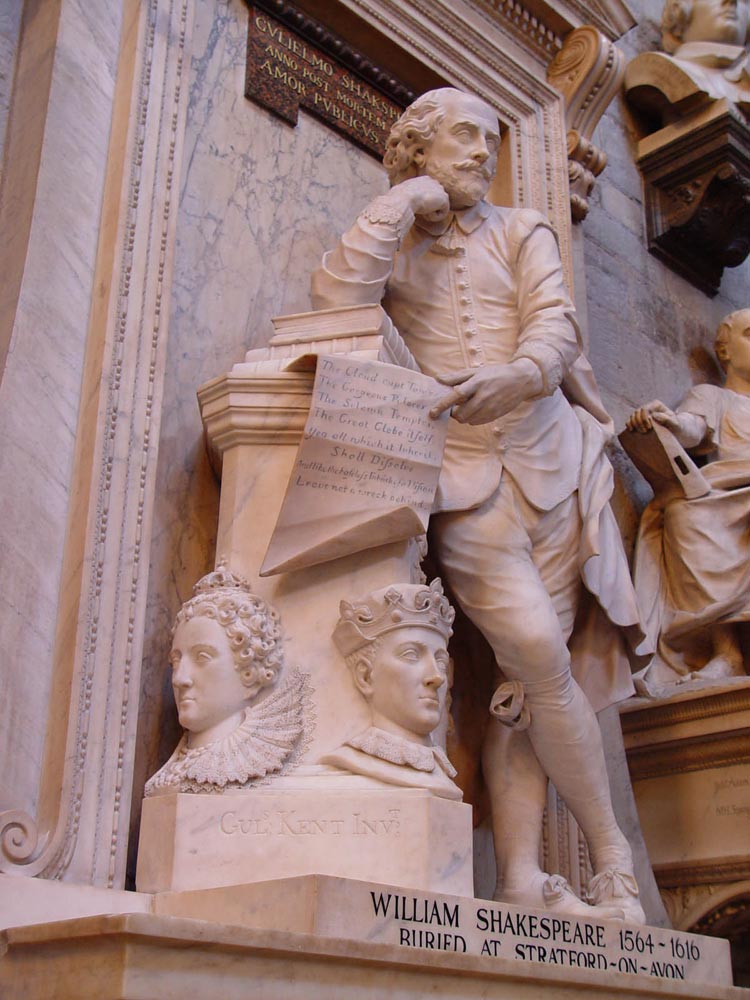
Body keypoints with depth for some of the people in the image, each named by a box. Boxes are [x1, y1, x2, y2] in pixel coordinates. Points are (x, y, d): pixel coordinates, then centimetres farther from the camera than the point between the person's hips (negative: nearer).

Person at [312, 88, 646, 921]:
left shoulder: (522, 233, 14)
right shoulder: (393, 249, 12)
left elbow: (554, 324, -3)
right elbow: (335, 296, -11)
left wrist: (514, 375, -25)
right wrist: (406, 200, -3)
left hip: (548, 463, 2)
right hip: (460, 473, -2)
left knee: (524, 674, -4)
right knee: (538, 654, -16)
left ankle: (521, 875, 0)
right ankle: (613, 857, -1)